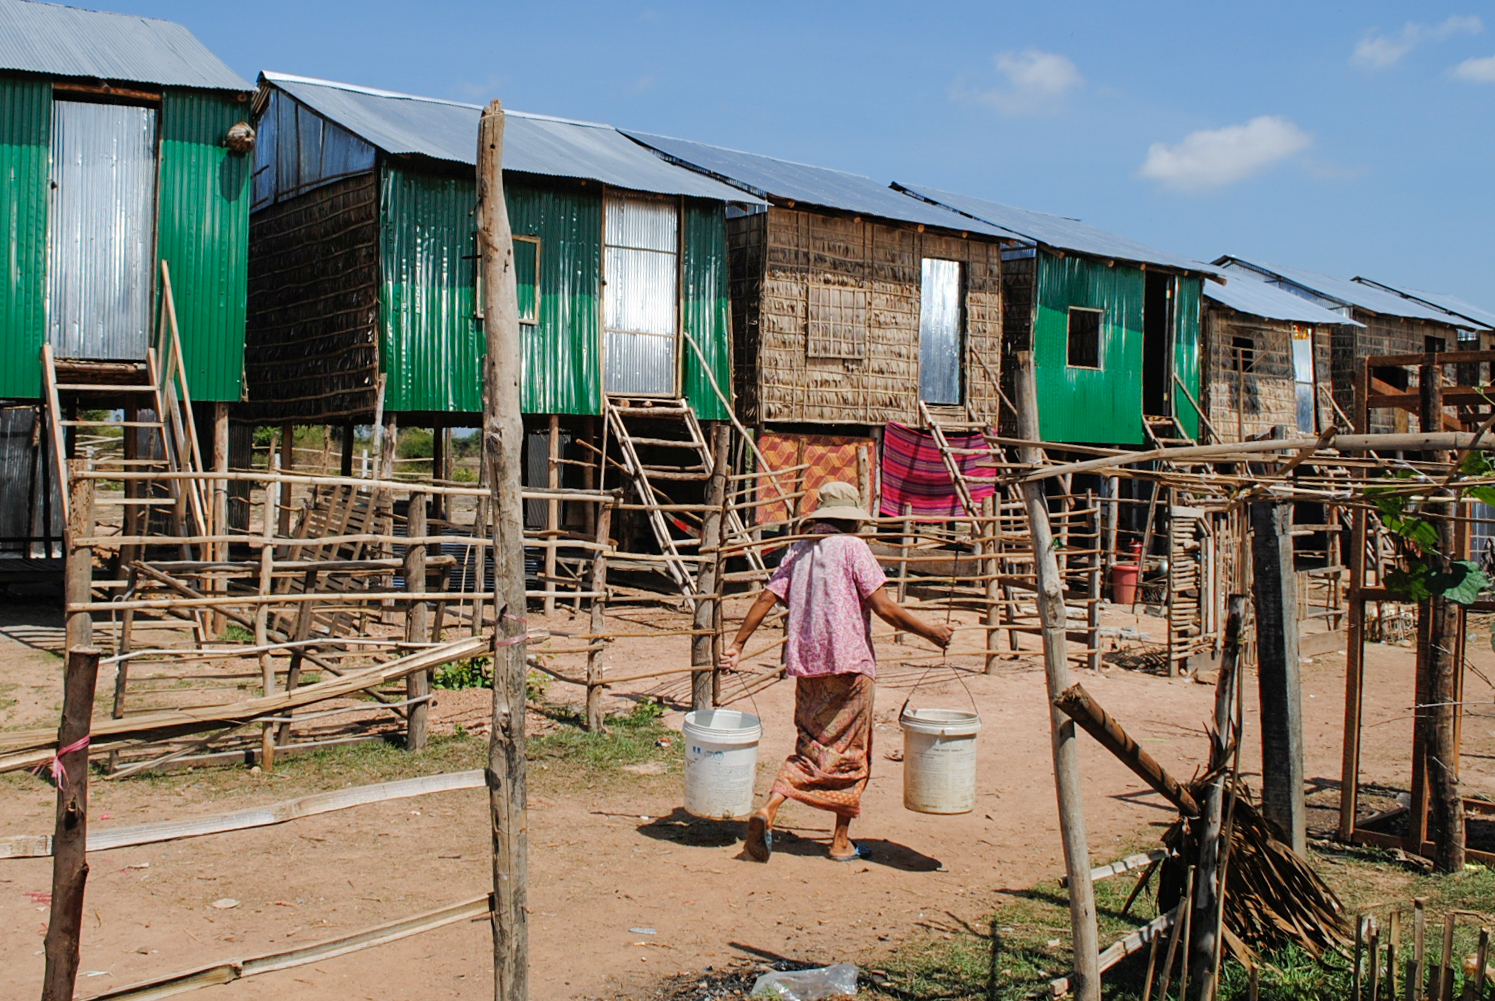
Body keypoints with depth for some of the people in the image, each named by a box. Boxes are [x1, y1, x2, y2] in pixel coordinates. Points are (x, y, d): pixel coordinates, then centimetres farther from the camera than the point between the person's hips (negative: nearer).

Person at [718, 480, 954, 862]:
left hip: (807, 664, 5)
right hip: (849, 663, -5)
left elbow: (766, 598, 5)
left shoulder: (798, 550, 10)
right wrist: (930, 631, -1)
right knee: (849, 753, 8)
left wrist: (737, 645, 10)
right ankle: (841, 841, 15)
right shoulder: (852, 547, -6)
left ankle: (769, 809, -7)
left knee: (810, 746, 14)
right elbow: (884, 608, -11)